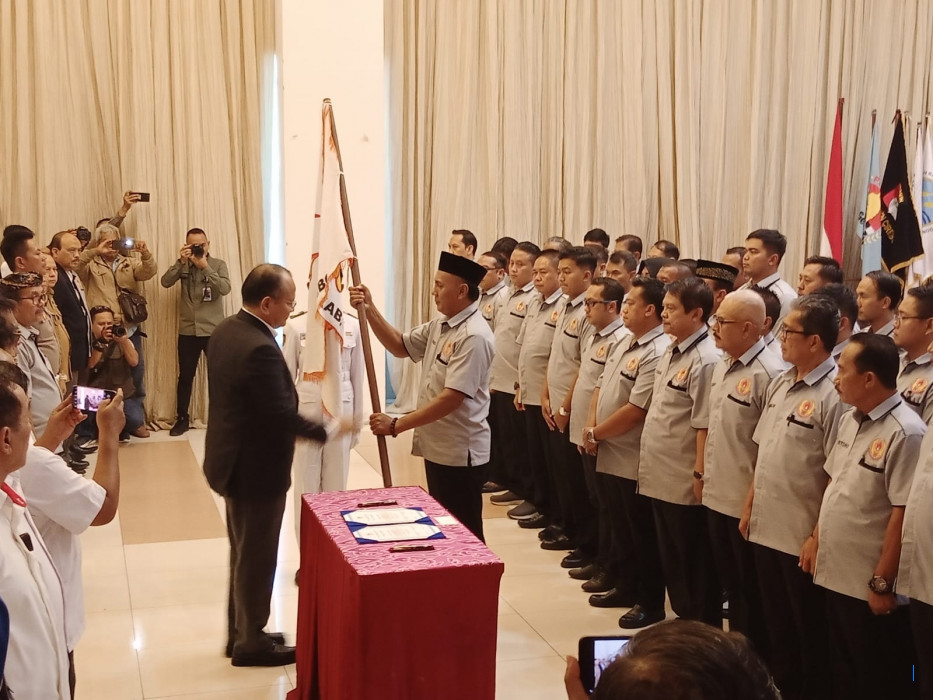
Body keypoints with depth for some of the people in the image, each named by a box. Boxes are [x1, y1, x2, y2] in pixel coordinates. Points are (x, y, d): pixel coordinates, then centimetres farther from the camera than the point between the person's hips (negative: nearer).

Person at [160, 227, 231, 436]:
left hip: (214, 331, -2)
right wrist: (181, 261, -19)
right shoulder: (183, 266, 5)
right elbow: (166, 282, -9)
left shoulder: (218, 264, -2)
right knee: (185, 376, 9)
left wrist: (205, 267, -24)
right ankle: (182, 418, 20)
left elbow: (225, 289, -17)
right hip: (188, 331, 2)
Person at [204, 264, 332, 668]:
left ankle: (239, 632, 35)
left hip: (233, 460, 10)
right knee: (256, 558, 7)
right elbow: (281, 415, -26)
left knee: (243, 553, 22)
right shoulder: (260, 348, -28)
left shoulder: (225, 330, 3)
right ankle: (251, 643, 22)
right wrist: (326, 431, -14)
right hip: (256, 469, -10)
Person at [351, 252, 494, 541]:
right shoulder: (439, 325, 8)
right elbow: (400, 346, 16)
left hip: (460, 453, -9)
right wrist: (369, 310, 2)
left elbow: (452, 398, -27)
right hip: (437, 447, 9)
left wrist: (397, 425, -25)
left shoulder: (473, 336, -22)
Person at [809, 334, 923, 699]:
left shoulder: (905, 433, -21)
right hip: (836, 575, 8)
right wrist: (816, 538, 16)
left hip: (870, 586, -8)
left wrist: (882, 582, -19)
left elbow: (903, 514, -21)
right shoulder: (849, 420, 6)